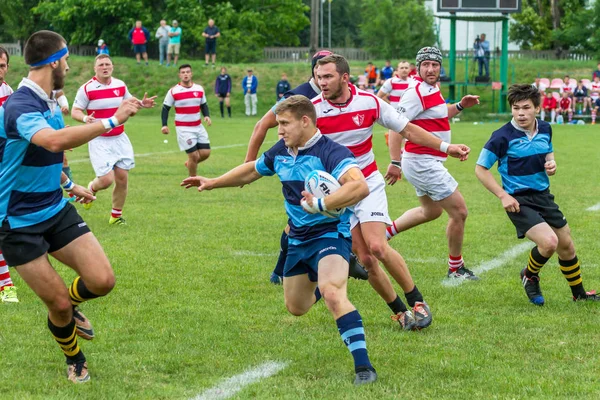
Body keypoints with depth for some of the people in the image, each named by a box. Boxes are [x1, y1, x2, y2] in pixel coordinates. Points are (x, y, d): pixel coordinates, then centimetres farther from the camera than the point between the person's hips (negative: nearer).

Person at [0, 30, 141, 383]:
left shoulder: (49, 103, 5)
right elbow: (55, 141, -45)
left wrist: (69, 185, 31)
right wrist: (111, 121, -42)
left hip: (57, 209, 7)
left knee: (102, 280, -7)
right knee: (59, 304, -3)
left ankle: (68, 306, 27)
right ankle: (75, 360, 28)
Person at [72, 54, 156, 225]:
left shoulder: (120, 85, 5)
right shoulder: (87, 88, -9)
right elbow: (75, 112, -7)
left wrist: (142, 104, 1)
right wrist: (85, 118, -29)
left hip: (120, 139, 5)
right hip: (99, 141, -5)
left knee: (122, 178, 1)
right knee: (106, 180, -13)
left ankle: (116, 215, 18)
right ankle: (91, 189, 25)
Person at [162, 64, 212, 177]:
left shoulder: (199, 89, 4)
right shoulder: (173, 91, -8)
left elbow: (204, 105, 16)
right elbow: (165, 108, -1)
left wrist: (207, 116, -5)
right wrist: (164, 125, -11)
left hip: (198, 126, 5)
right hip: (183, 128, -5)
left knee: (206, 153, 0)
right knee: (194, 156, -9)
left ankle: (190, 164, 31)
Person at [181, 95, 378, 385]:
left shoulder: (330, 152, -23)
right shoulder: (281, 152, 1)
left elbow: (360, 186, -39)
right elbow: (252, 170, 22)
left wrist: (320, 204, -40)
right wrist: (213, 183, 24)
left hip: (330, 234, -8)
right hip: (298, 239, 8)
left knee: (332, 294, -34)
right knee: (296, 308, 22)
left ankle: (363, 366, -32)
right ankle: (328, 279, 56)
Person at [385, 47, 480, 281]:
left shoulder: (431, 90, 10)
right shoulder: (417, 93, -19)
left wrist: (460, 106, 13)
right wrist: (395, 162, -29)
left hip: (428, 162, 10)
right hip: (422, 163, -10)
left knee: (431, 211, 27)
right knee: (459, 212, -3)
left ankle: (384, 232, 31)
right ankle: (455, 268, 11)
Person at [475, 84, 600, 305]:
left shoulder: (545, 129, 1)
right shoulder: (503, 137, -17)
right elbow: (480, 169, -11)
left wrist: (551, 165, -4)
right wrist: (503, 195, -17)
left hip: (543, 196, 6)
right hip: (518, 201, -6)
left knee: (566, 245, 14)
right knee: (549, 242, -23)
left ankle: (579, 293, 35)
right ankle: (529, 276, 9)